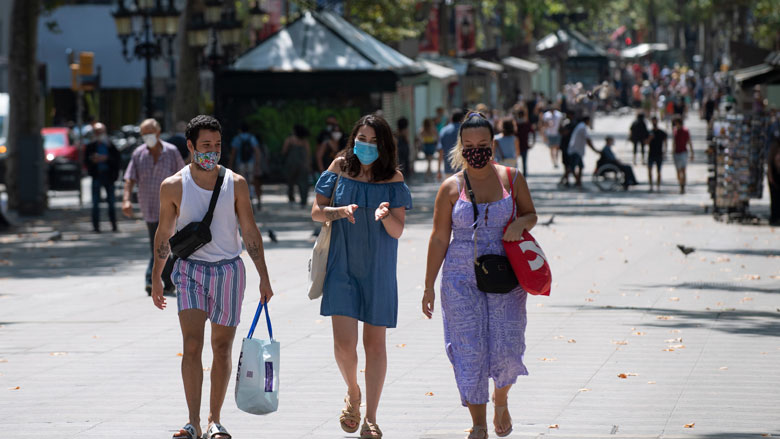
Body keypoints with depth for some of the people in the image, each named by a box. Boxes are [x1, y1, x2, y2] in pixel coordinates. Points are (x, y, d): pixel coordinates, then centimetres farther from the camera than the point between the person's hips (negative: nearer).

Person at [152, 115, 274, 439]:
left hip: (229, 269, 1)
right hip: (190, 269, -1)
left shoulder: (236, 184, 1)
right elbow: (164, 234, 8)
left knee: (222, 347, 4)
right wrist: (156, 279, 10)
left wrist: (264, 277, 3)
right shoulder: (173, 187, -1)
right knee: (192, 345, -14)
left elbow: (250, 232, 6)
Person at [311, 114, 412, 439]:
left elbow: (397, 231, -5)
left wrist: (385, 215, -27)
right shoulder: (340, 168, 0)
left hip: (378, 269, 0)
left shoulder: (393, 178, -2)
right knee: (344, 342, -9)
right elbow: (316, 212, 4)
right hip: (342, 266, 0)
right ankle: (352, 393, 22)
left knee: (375, 343, 5)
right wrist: (340, 211, -16)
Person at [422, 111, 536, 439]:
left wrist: (521, 223, -10)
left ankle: (501, 401, 28)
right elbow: (439, 239, 4)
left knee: (506, 347, -4)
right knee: (469, 350, -3)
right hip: (461, 278, 0)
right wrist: (429, 286, 2)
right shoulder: (451, 188, 1)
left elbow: (531, 214, 15)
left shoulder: (511, 179, 3)